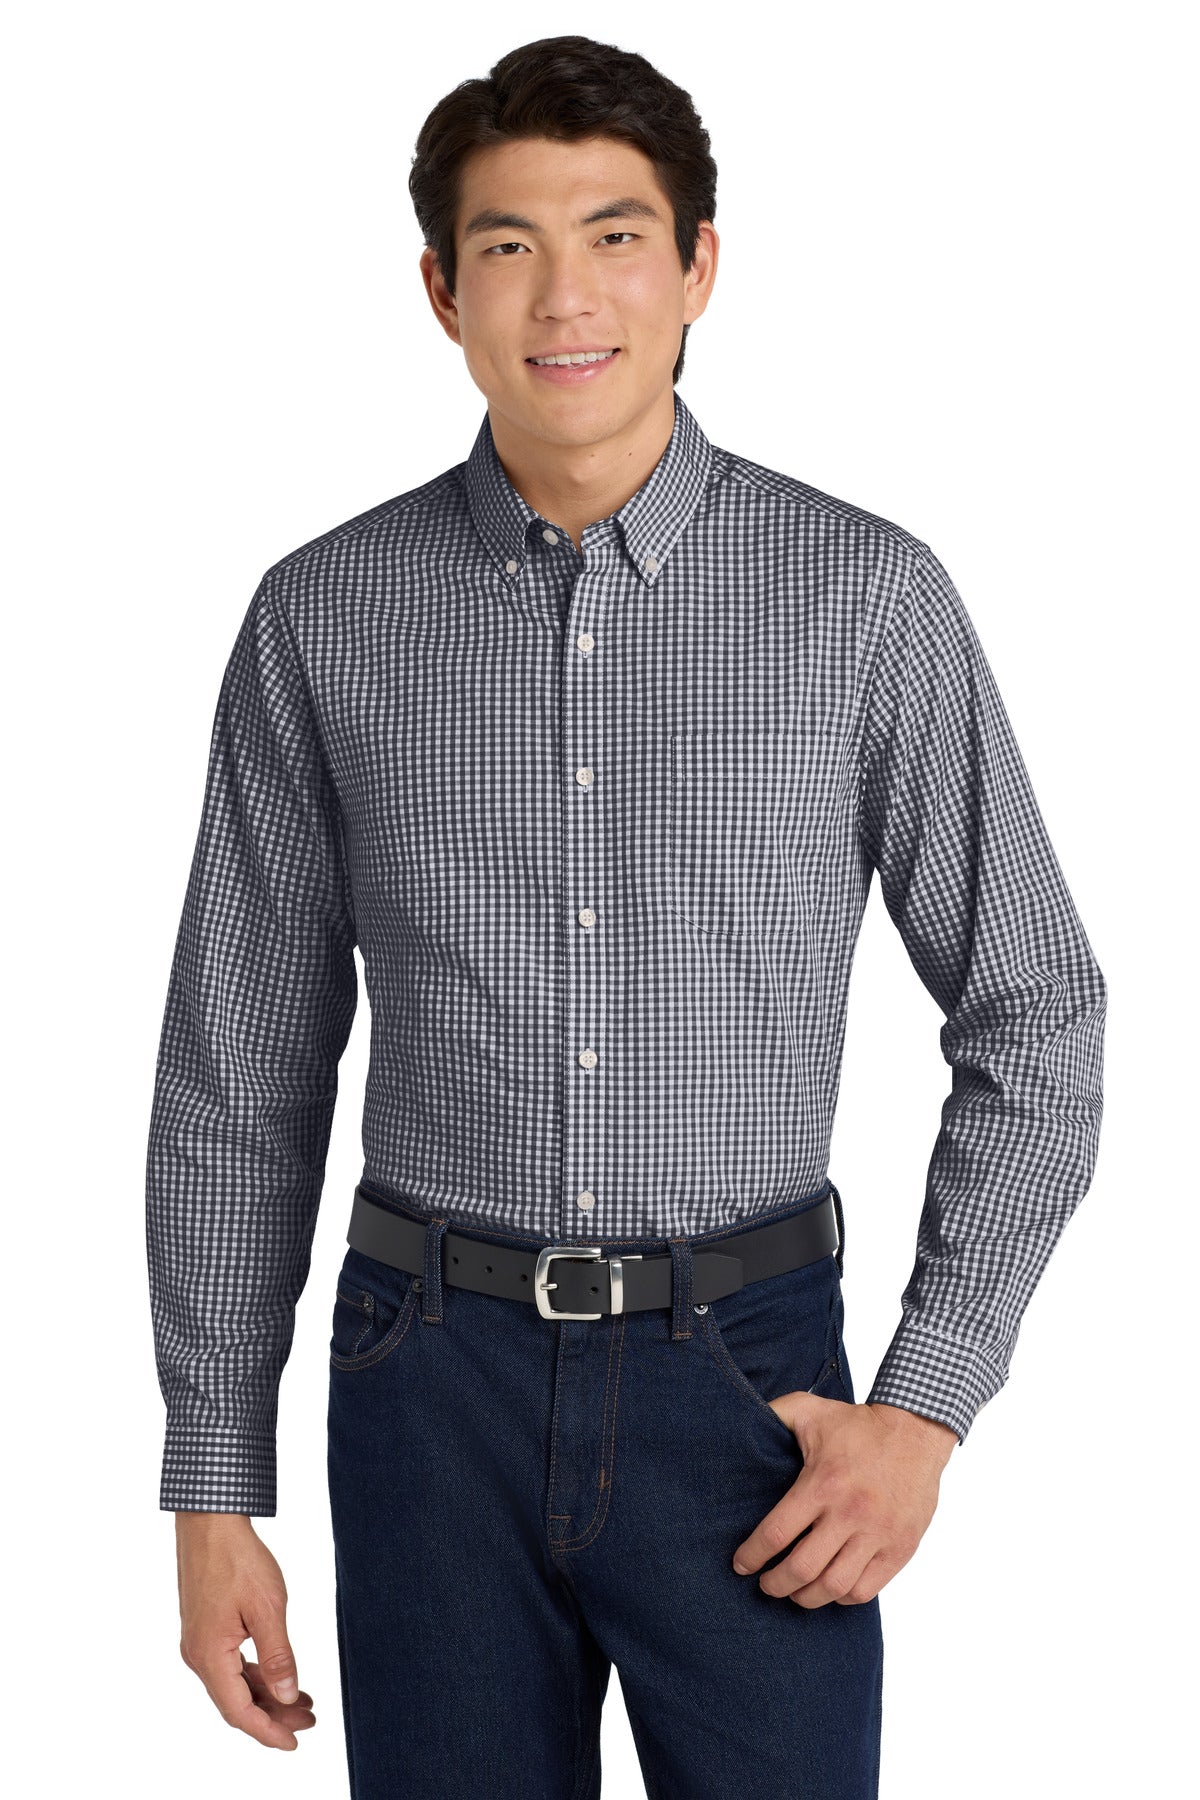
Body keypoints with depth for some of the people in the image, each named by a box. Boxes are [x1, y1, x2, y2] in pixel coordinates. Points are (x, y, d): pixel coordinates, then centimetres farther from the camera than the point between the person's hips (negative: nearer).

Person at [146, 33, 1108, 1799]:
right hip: (440, 1388, 1)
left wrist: (927, 1410, -8)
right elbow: (240, 1075, 4)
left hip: (746, 1388, -1)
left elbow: (1034, 1020, 0)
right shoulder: (323, 616, -1)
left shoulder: (868, 597, -5)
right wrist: (211, 1487, 3)